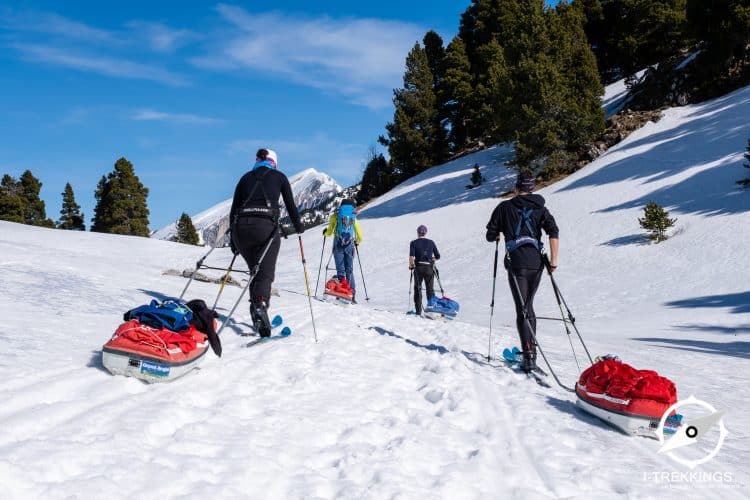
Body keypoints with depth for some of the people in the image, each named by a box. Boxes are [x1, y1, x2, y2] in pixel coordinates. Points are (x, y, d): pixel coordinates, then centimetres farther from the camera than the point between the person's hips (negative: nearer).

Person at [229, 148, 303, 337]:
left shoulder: (246, 177, 23)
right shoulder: (279, 176, 17)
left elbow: (233, 209, 19)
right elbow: (290, 205, 14)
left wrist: (233, 238, 22)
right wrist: (298, 227, 29)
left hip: (241, 227, 3)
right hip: (266, 226, -3)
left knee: (255, 272, 19)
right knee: (265, 273, -3)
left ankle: (256, 311, 9)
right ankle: (260, 305, -31)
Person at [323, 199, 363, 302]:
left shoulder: (335, 216, 7)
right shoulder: (354, 219, 11)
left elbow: (329, 233, 6)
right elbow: (359, 237, 12)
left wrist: (325, 233, 29)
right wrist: (357, 242, 34)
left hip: (338, 245, -1)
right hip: (350, 246, 2)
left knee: (340, 268, -4)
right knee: (349, 270, 7)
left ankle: (342, 280, -30)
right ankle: (352, 293, 2)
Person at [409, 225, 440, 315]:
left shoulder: (414, 243, -2)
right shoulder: (431, 242, 4)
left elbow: (411, 256, -15)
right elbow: (437, 256, 4)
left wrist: (411, 266, -1)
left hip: (418, 268, -1)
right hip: (429, 268, 1)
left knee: (418, 289, 11)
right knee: (430, 289, 11)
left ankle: (418, 311, 7)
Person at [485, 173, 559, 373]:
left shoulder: (505, 207, 5)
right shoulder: (540, 208, 11)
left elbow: (490, 235, 6)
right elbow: (554, 232, -3)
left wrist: (498, 236, 29)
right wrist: (553, 259, -3)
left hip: (517, 264, -3)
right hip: (536, 263, 4)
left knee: (522, 309, -6)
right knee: (528, 306, 19)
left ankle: (529, 355, -16)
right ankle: (531, 348, 24)